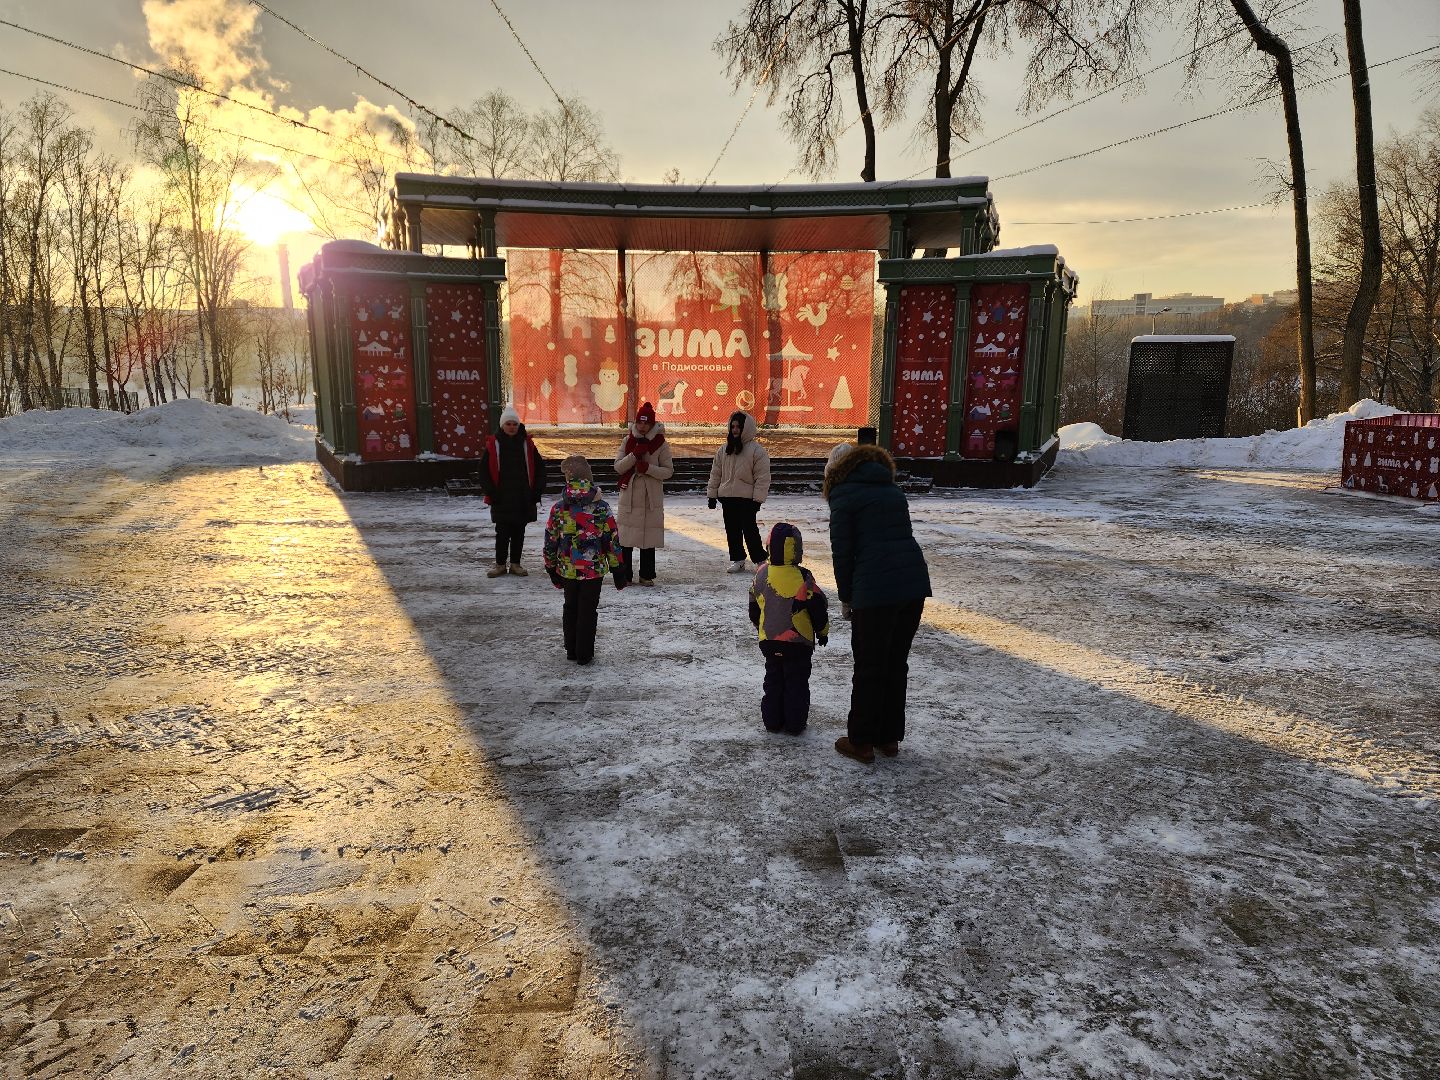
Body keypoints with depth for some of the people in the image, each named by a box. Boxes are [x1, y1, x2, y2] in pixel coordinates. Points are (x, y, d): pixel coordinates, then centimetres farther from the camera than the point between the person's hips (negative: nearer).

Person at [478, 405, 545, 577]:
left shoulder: (527, 443, 3)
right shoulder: (493, 444, -2)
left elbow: (539, 467, 9)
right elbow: (484, 471, 1)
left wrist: (536, 491, 2)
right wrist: (491, 492, -6)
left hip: (524, 498, 2)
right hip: (502, 499, -2)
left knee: (519, 532, 9)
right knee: (502, 532, 1)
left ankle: (515, 563, 20)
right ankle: (499, 564, 15)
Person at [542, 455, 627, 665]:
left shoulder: (558, 508, -7)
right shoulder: (601, 507, -11)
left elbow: (550, 541, 1)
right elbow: (613, 540, -7)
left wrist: (551, 568, 15)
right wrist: (617, 570, 2)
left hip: (567, 569, 2)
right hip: (594, 569, -2)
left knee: (570, 608, 19)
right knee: (588, 611, 8)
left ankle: (571, 650, 26)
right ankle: (584, 654, 13)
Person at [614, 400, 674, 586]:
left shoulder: (660, 444, 1)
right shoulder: (628, 441, 6)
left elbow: (669, 471, -1)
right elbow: (618, 467, 0)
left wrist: (648, 468, -16)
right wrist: (635, 454, -14)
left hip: (652, 498, -1)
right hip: (629, 496, 1)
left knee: (649, 538, 4)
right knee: (626, 538, 1)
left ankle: (646, 574, 15)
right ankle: (625, 574, 11)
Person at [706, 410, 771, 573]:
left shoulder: (757, 450, -7)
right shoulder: (724, 450, 10)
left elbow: (762, 477, -9)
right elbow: (716, 473, 15)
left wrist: (757, 499, -13)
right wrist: (712, 495, 11)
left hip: (747, 498, -6)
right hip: (727, 498, 6)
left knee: (749, 530, -4)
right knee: (732, 531, 11)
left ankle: (760, 560, 7)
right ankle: (738, 560, 21)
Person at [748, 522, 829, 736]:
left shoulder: (761, 574, -1)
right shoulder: (803, 578, -16)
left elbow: (754, 608, 11)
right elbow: (817, 608, -9)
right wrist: (823, 631, 7)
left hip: (768, 640, 4)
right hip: (798, 642, -4)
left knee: (773, 680, 16)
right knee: (797, 682, 7)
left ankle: (772, 720, 21)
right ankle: (795, 724, 11)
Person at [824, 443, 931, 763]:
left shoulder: (844, 494, 2)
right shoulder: (893, 490, 21)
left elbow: (842, 552, -4)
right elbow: (900, 538, 17)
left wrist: (845, 597, 9)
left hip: (875, 591, -6)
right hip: (915, 584, 6)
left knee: (869, 668, 6)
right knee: (897, 664, 17)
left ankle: (861, 741, 16)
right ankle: (889, 738, 26)